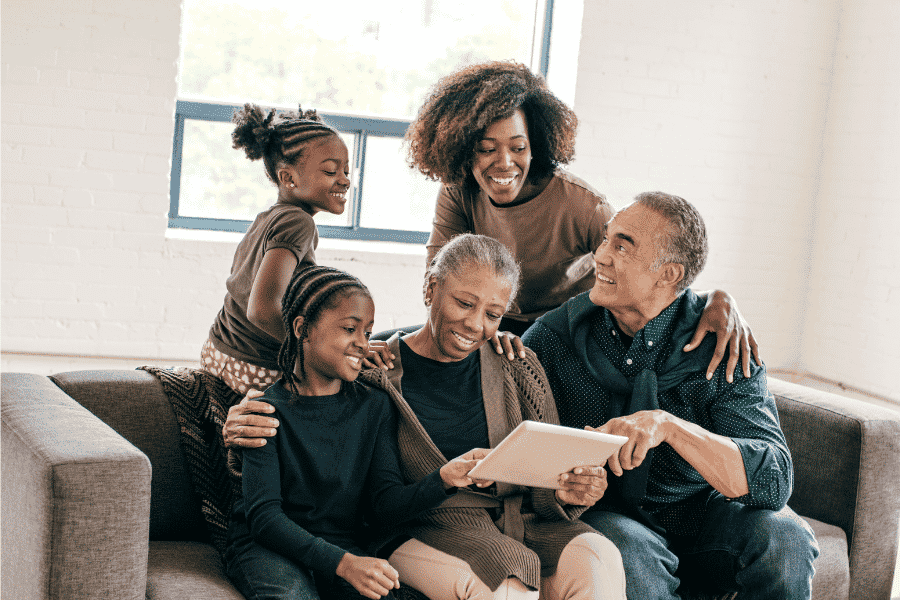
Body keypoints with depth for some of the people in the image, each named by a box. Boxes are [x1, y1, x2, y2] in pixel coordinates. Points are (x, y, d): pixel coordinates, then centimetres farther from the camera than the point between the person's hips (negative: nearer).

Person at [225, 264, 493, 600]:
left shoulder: (375, 406, 6)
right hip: (267, 549, -3)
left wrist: (443, 479, -25)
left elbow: (386, 506, -4)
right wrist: (342, 563, -30)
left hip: (344, 545, 3)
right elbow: (264, 515, -16)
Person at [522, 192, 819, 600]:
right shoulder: (554, 336, -9)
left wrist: (669, 425, -38)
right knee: (628, 549, -36)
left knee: (783, 537, -28)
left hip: (699, 513, 1)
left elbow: (774, 481, -23)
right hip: (604, 515, -1)